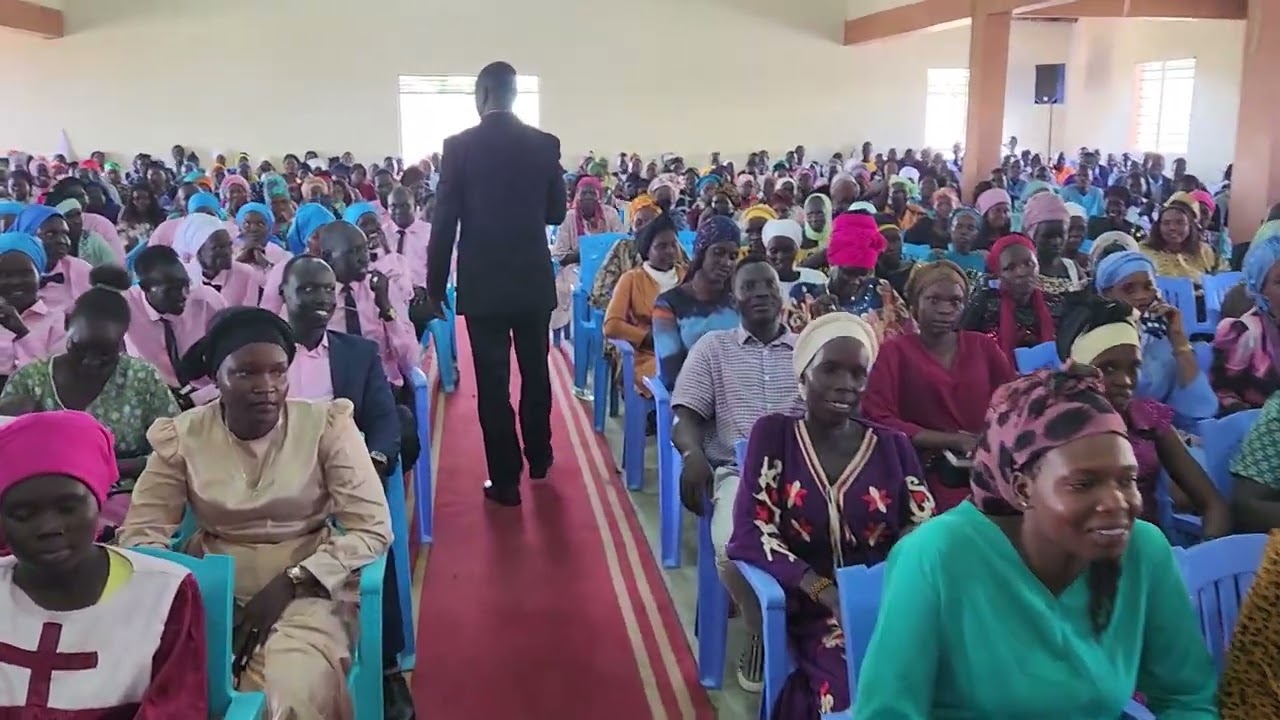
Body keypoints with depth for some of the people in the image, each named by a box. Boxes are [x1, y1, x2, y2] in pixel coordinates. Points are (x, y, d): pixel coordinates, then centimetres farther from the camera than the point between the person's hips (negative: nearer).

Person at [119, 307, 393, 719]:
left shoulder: (328, 424, -7)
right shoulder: (181, 435, 0)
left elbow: (373, 529, -9)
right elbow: (141, 532, -3)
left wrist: (287, 584, -16)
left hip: (306, 591, -2)